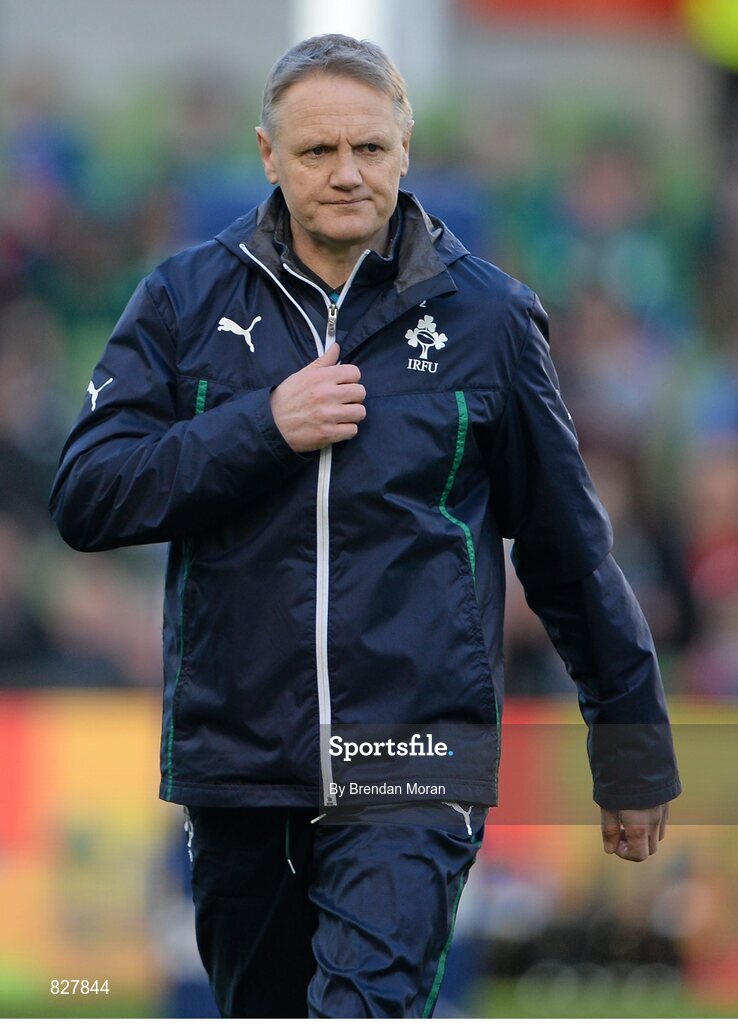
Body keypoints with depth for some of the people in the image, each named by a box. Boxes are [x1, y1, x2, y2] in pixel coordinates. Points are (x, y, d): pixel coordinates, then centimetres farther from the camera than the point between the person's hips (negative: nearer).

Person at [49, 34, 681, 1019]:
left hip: (413, 753, -3)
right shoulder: (186, 301, 5)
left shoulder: (486, 315, 2)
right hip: (235, 750, 3)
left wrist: (633, 744, 15)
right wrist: (263, 428, -14)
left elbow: (566, 546, 10)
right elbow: (86, 497, -3)